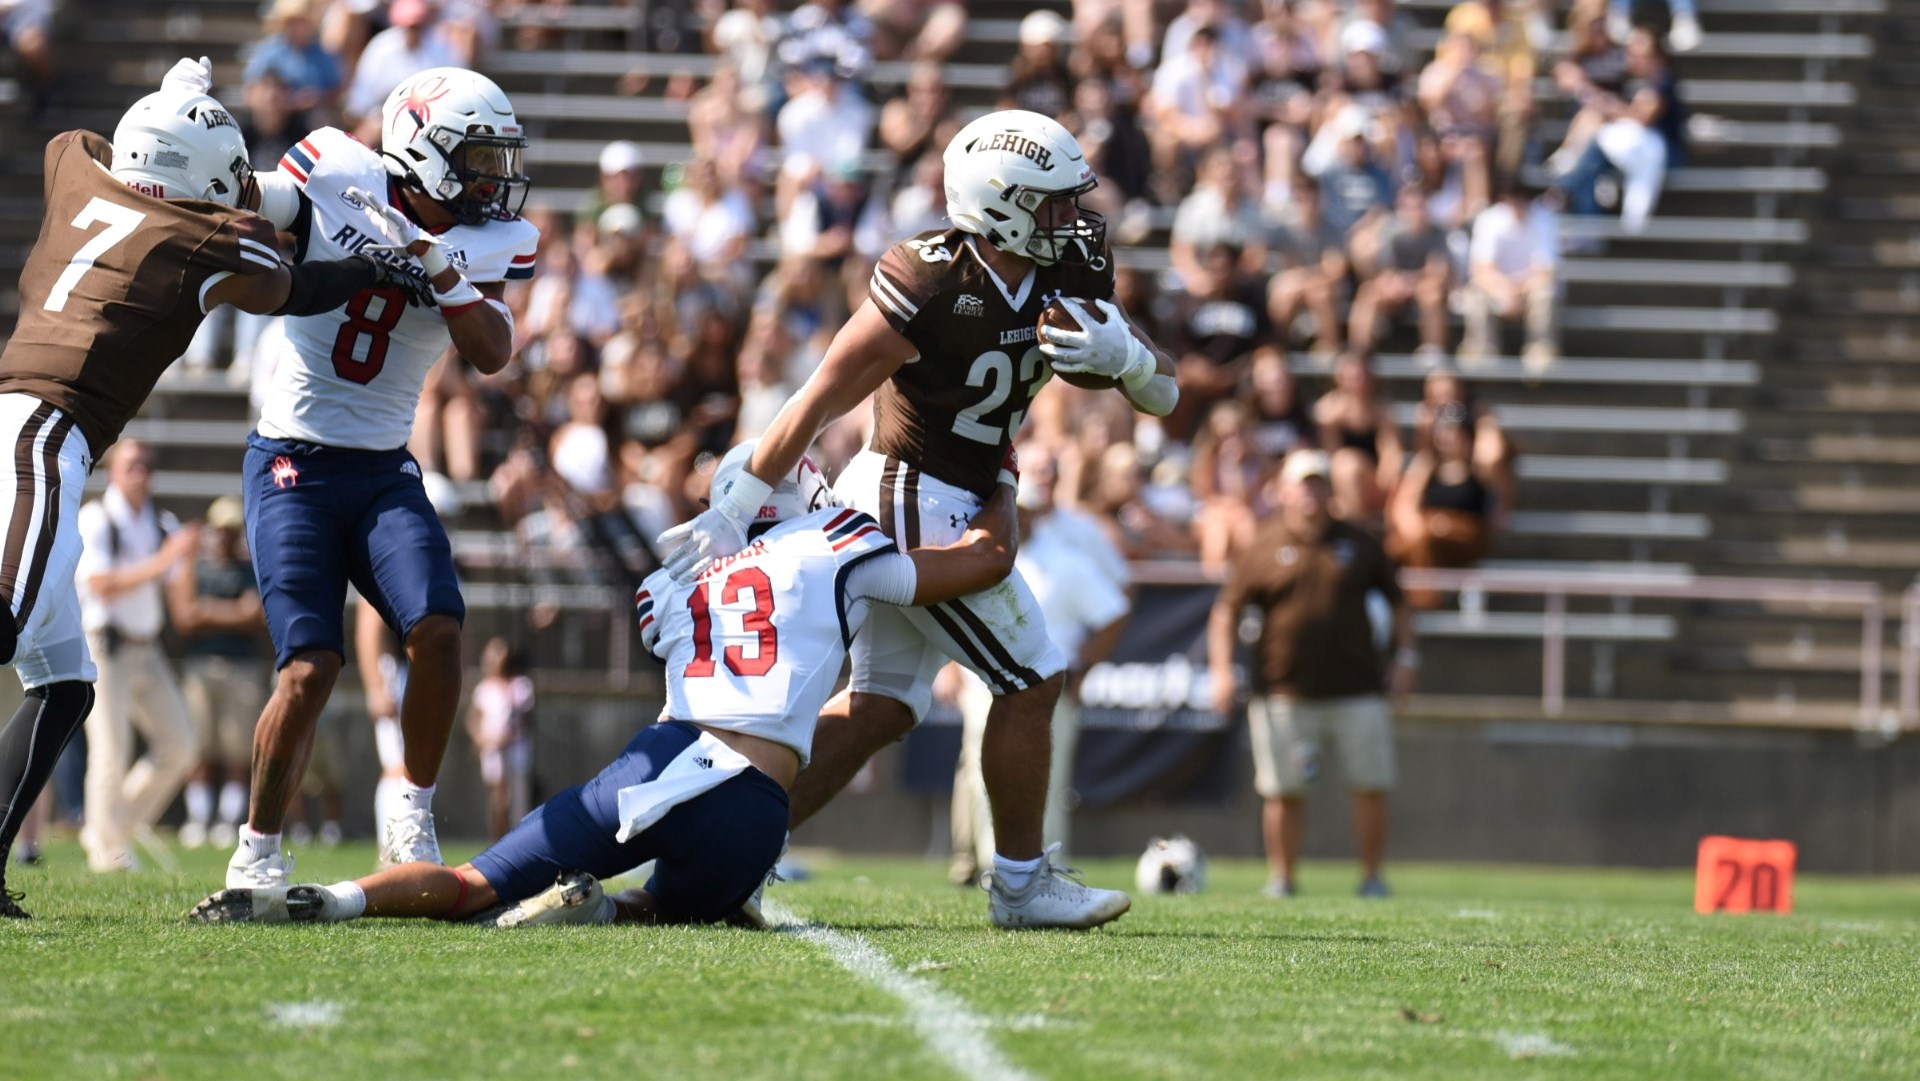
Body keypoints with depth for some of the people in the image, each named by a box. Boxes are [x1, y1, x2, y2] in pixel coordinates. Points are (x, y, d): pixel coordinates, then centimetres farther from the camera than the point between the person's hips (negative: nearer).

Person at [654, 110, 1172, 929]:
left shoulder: (1070, 277, 1)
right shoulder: (931, 286, -21)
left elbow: (1165, 395, 5)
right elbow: (820, 401, -18)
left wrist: (1125, 356, -19)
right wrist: (732, 514, -16)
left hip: (953, 509, 9)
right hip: (916, 506, -9)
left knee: (881, 709, 11)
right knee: (1030, 682, -2)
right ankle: (1020, 883, 10)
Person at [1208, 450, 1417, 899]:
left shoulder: (1359, 545, 11)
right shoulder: (1264, 548, 5)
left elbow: (1396, 601, 19)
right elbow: (1226, 611, 7)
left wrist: (1405, 656, 8)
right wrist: (1221, 669, -4)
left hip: (1356, 690, 1)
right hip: (1284, 692, -1)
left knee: (1370, 786, -1)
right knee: (1284, 792, 0)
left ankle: (1372, 876, 9)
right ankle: (1281, 878, 11)